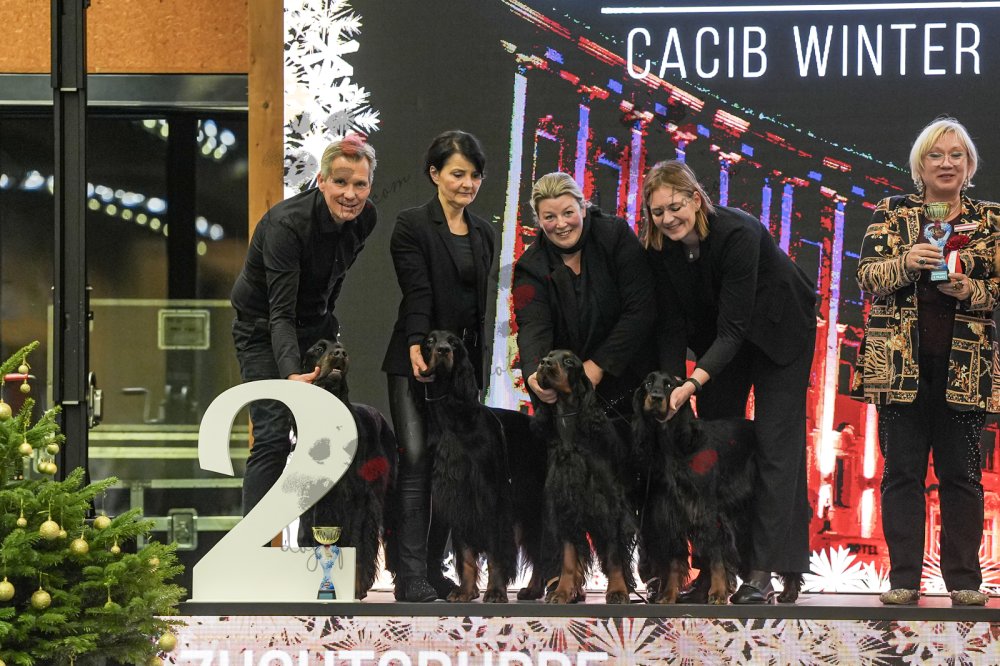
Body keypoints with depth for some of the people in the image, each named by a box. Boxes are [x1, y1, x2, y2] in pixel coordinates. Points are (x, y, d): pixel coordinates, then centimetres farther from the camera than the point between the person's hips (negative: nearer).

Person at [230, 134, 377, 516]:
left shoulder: (365, 219, -11)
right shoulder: (287, 224, -31)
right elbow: (281, 313, -35)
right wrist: (291, 373, -48)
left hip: (314, 323, 6)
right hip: (262, 329, -6)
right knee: (273, 435, -16)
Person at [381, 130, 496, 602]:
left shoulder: (484, 235, 14)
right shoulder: (412, 226, -5)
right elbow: (417, 293, -16)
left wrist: (479, 365, 13)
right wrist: (418, 346, -29)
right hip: (417, 361, -6)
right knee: (417, 461, -12)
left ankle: (433, 569, 10)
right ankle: (410, 576, -14)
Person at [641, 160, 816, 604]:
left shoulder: (738, 234, -35)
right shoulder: (660, 249, -18)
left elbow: (734, 327, -37)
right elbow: (672, 328, -15)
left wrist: (693, 384, -47)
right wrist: (669, 391, -27)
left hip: (778, 331, -6)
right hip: (717, 335, 6)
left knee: (773, 445, -10)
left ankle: (761, 571, -14)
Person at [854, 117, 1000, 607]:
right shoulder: (893, 214, 8)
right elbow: (867, 274, -1)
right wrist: (906, 263, -19)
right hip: (902, 362, 0)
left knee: (960, 473, 2)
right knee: (902, 470, 1)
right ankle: (903, 579, 5)